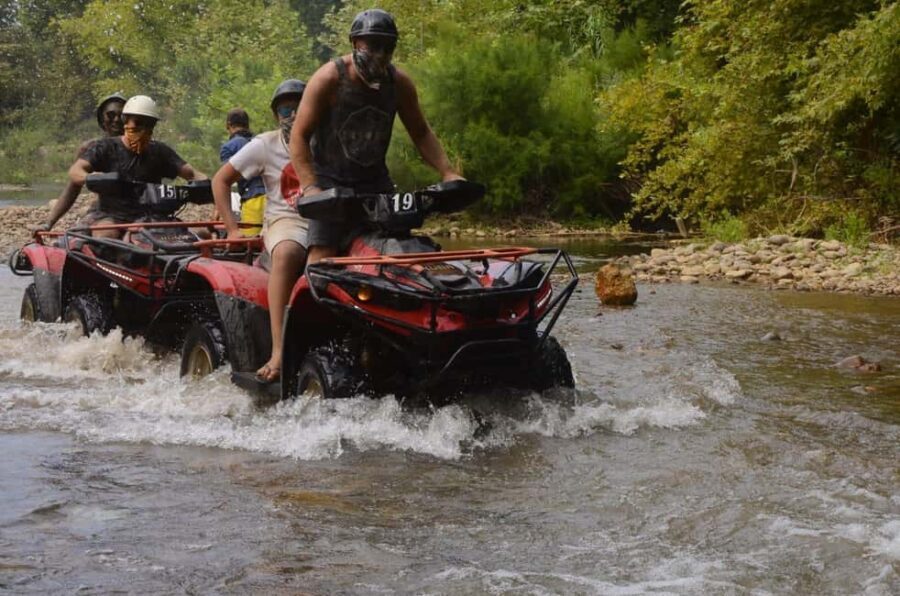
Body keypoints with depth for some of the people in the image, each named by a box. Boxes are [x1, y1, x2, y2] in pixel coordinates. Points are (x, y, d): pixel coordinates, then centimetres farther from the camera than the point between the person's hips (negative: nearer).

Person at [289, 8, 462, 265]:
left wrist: (447, 172, -5)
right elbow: (299, 136, -14)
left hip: (375, 181, 5)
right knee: (322, 257, -18)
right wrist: (310, 187, -27)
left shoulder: (399, 83, -1)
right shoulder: (329, 78, -14)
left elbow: (421, 133, 10)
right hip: (329, 181, -4)